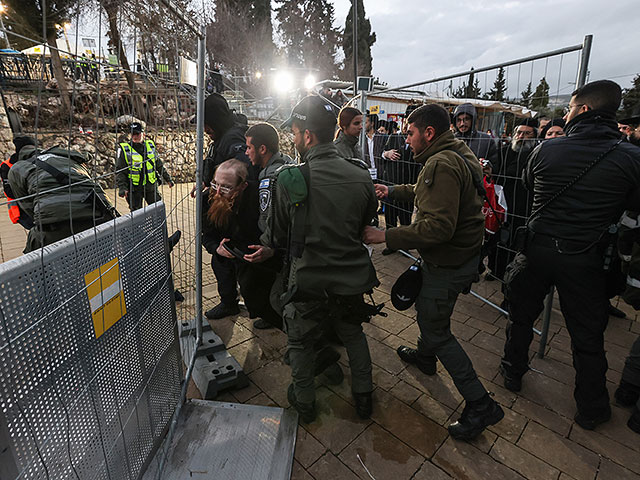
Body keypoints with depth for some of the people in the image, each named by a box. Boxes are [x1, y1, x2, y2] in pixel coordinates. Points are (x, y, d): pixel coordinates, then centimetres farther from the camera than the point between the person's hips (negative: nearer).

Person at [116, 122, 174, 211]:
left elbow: (159, 165, 18)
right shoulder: (125, 149, -4)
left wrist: (168, 178, 17)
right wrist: (122, 187, -17)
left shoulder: (150, 146, 7)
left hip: (151, 187, 3)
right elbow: (120, 171, -5)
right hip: (134, 189, -3)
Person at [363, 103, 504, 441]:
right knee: (425, 305, 28)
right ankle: (425, 356, 52)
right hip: (459, 253, 11)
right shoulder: (459, 154, 9)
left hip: (448, 263, -10)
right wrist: (392, 191, 19)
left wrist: (386, 237, -30)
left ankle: (480, 405, 14)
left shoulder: (441, 164, -25)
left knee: (436, 329, 3)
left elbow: (438, 226, -34)